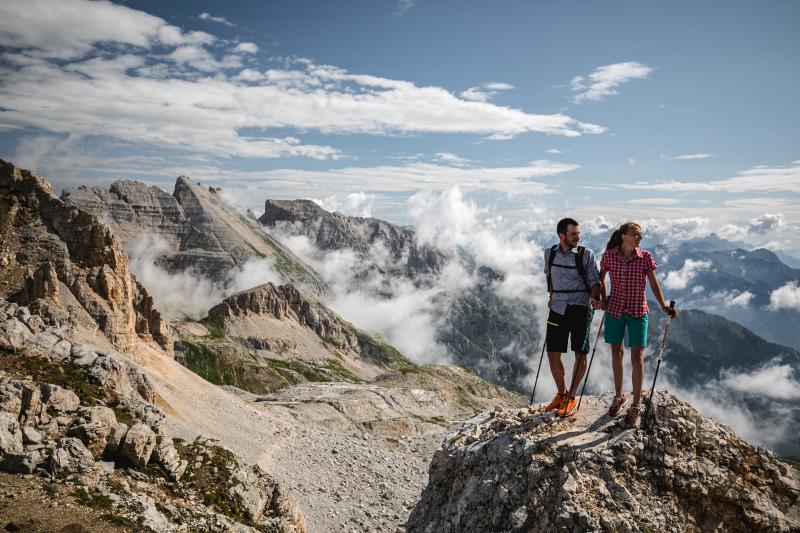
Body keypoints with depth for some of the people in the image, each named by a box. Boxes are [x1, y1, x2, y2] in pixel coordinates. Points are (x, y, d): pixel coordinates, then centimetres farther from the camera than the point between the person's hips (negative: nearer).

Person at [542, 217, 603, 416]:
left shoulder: (586, 255, -5)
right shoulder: (549, 253, 5)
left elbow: (594, 281, -4)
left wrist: (595, 298, -22)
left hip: (579, 309, -3)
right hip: (557, 309, 3)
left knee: (580, 354, 2)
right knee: (552, 354, 4)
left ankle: (571, 398, 17)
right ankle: (561, 394, 24)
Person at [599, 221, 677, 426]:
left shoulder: (645, 257, -6)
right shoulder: (609, 256, -6)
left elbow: (654, 284, -3)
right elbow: (601, 278, 11)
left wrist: (664, 306, -13)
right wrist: (603, 300, 5)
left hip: (638, 312, -1)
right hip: (615, 310, 1)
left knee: (637, 357, -2)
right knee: (616, 353, 12)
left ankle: (636, 405, 10)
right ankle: (619, 396, 30)